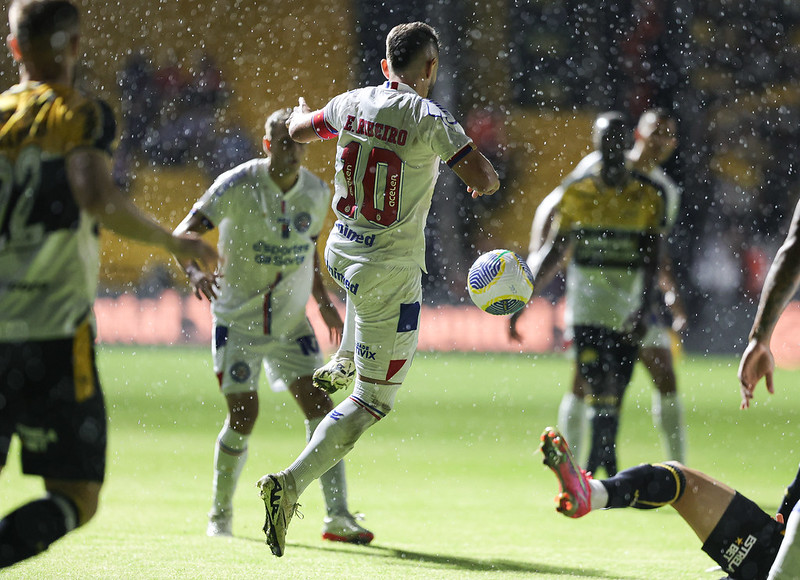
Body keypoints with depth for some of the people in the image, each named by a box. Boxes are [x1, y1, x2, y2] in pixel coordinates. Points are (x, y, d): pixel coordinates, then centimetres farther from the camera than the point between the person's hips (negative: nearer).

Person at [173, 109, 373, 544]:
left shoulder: (316, 193, -1)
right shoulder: (237, 186, -16)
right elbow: (183, 235, -18)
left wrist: (323, 300, 8)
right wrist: (195, 271, -38)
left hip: (292, 324, 4)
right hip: (238, 321, -4)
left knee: (321, 408, -8)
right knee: (243, 417, -7)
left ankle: (337, 517, -7)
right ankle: (220, 514, 16)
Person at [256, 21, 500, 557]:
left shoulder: (352, 104, 1)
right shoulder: (429, 119, -17)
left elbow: (299, 131, 20)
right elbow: (482, 179, -22)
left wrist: (301, 113, 44)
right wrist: (487, 181, 3)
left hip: (341, 254, 7)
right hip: (391, 271, -7)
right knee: (375, 401, -1)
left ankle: (343, 363, 45)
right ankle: (292, 483, -14)